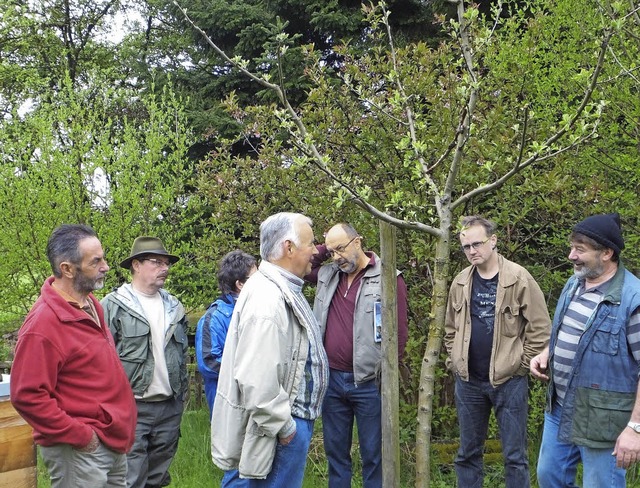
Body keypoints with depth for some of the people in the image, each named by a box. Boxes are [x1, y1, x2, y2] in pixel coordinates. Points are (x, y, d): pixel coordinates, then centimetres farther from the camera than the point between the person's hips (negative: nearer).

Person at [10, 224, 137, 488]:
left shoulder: (90, 304, 6)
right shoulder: (43, 324, -21)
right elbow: (28, 397, -22)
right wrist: (80, 436, -18)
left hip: (113, 443, 8)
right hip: (80, 451, -8)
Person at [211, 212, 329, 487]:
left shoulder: (283, 289, 11)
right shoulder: (267, 299, -23)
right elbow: (257, 380, -29)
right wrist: (283, 427, -19)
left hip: (293, 417, 10)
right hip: (283, 425, -10)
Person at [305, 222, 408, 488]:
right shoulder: (327, 274, 8)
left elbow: (399, 333, -8)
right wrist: (324, 249, 6)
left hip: (368, 382, -5)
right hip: (331, 378, 5)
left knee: (373, 454, 6)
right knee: (335, 451, 15)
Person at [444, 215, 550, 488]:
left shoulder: (519, 278, -10)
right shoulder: (460, 283, 4)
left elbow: (540, 328, -9)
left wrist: (522, 364, -9)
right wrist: (454, 362, 7)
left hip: (509, 380, -4)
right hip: (468, 381, 4)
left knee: (514, 454, 6)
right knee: (468, 451, 15)